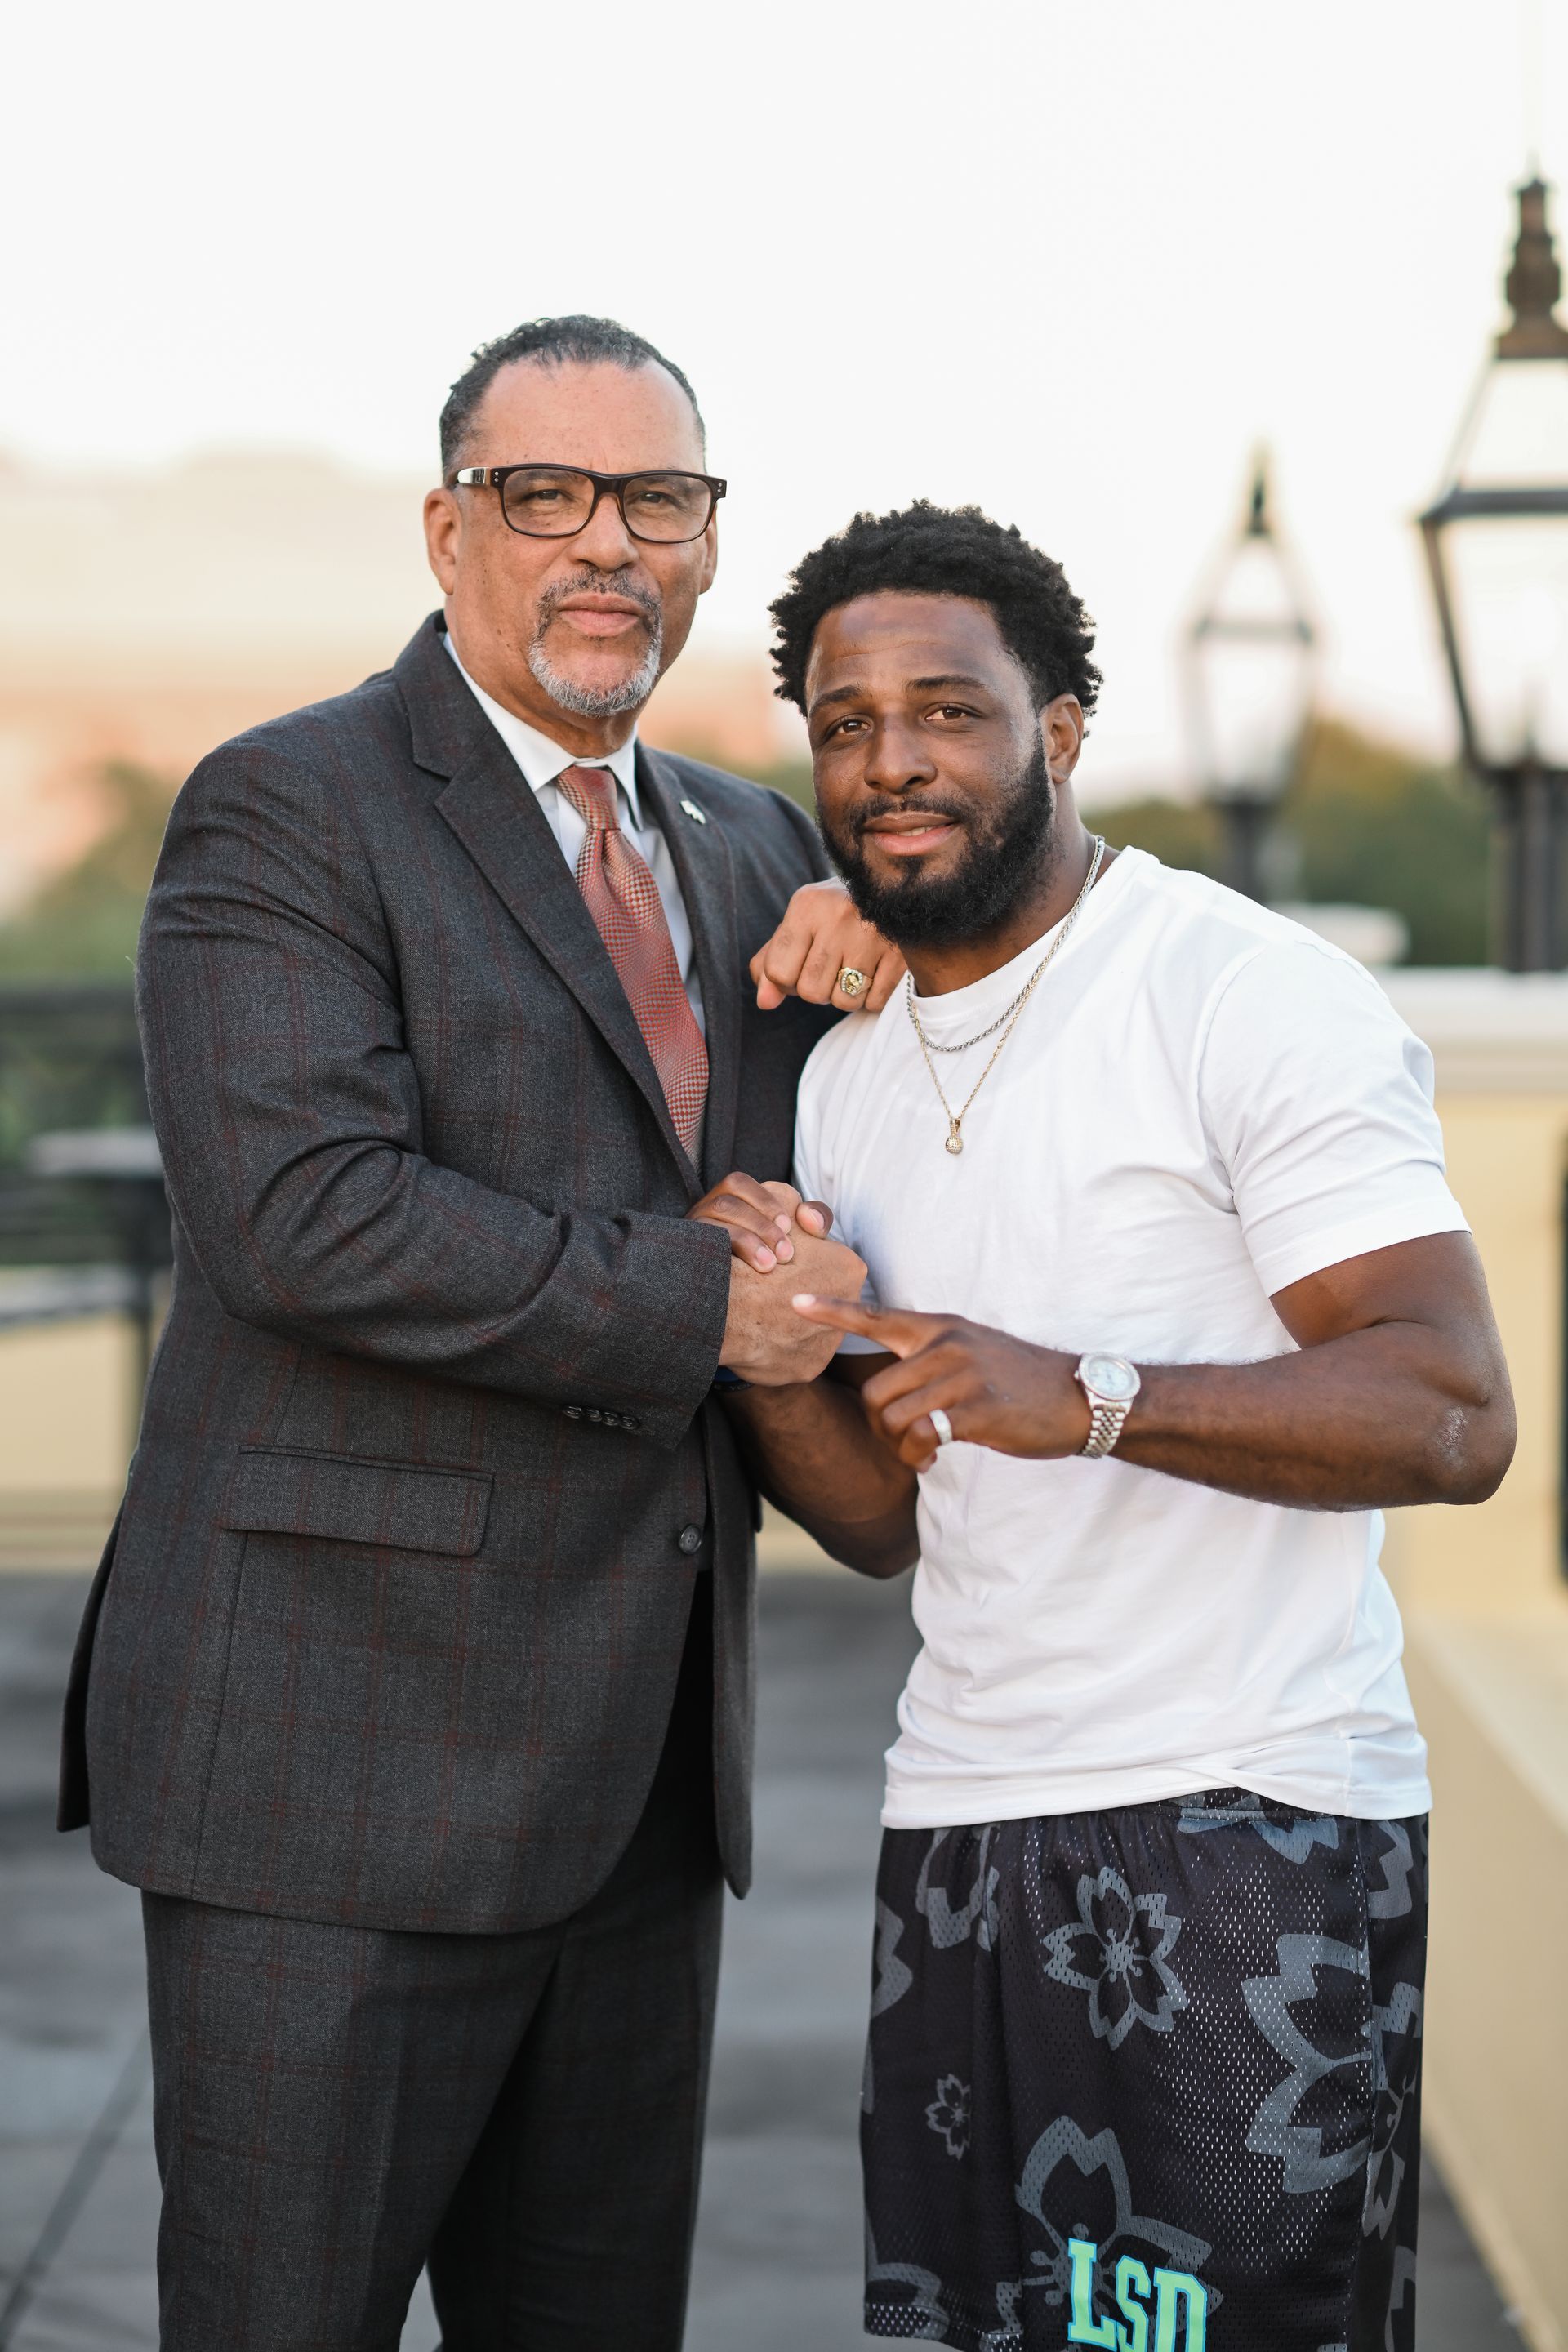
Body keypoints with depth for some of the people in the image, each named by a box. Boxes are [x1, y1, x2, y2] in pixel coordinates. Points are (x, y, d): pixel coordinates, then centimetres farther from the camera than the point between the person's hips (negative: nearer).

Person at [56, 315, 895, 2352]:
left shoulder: (751, 849, 16)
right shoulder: (286, 813, -7)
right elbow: (307, 1213, -21)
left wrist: (871, 939, 6)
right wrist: (698, 1303, -15)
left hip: (637, 1770, 7)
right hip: (344, 1763, -7)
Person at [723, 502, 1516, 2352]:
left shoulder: (1252, 1000, -8)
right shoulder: (845, 1075, 14)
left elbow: (1453, 1416, -17)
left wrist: (1089, 1396, -28)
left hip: (1247, 1822, -7)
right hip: (959, 1815, 7)